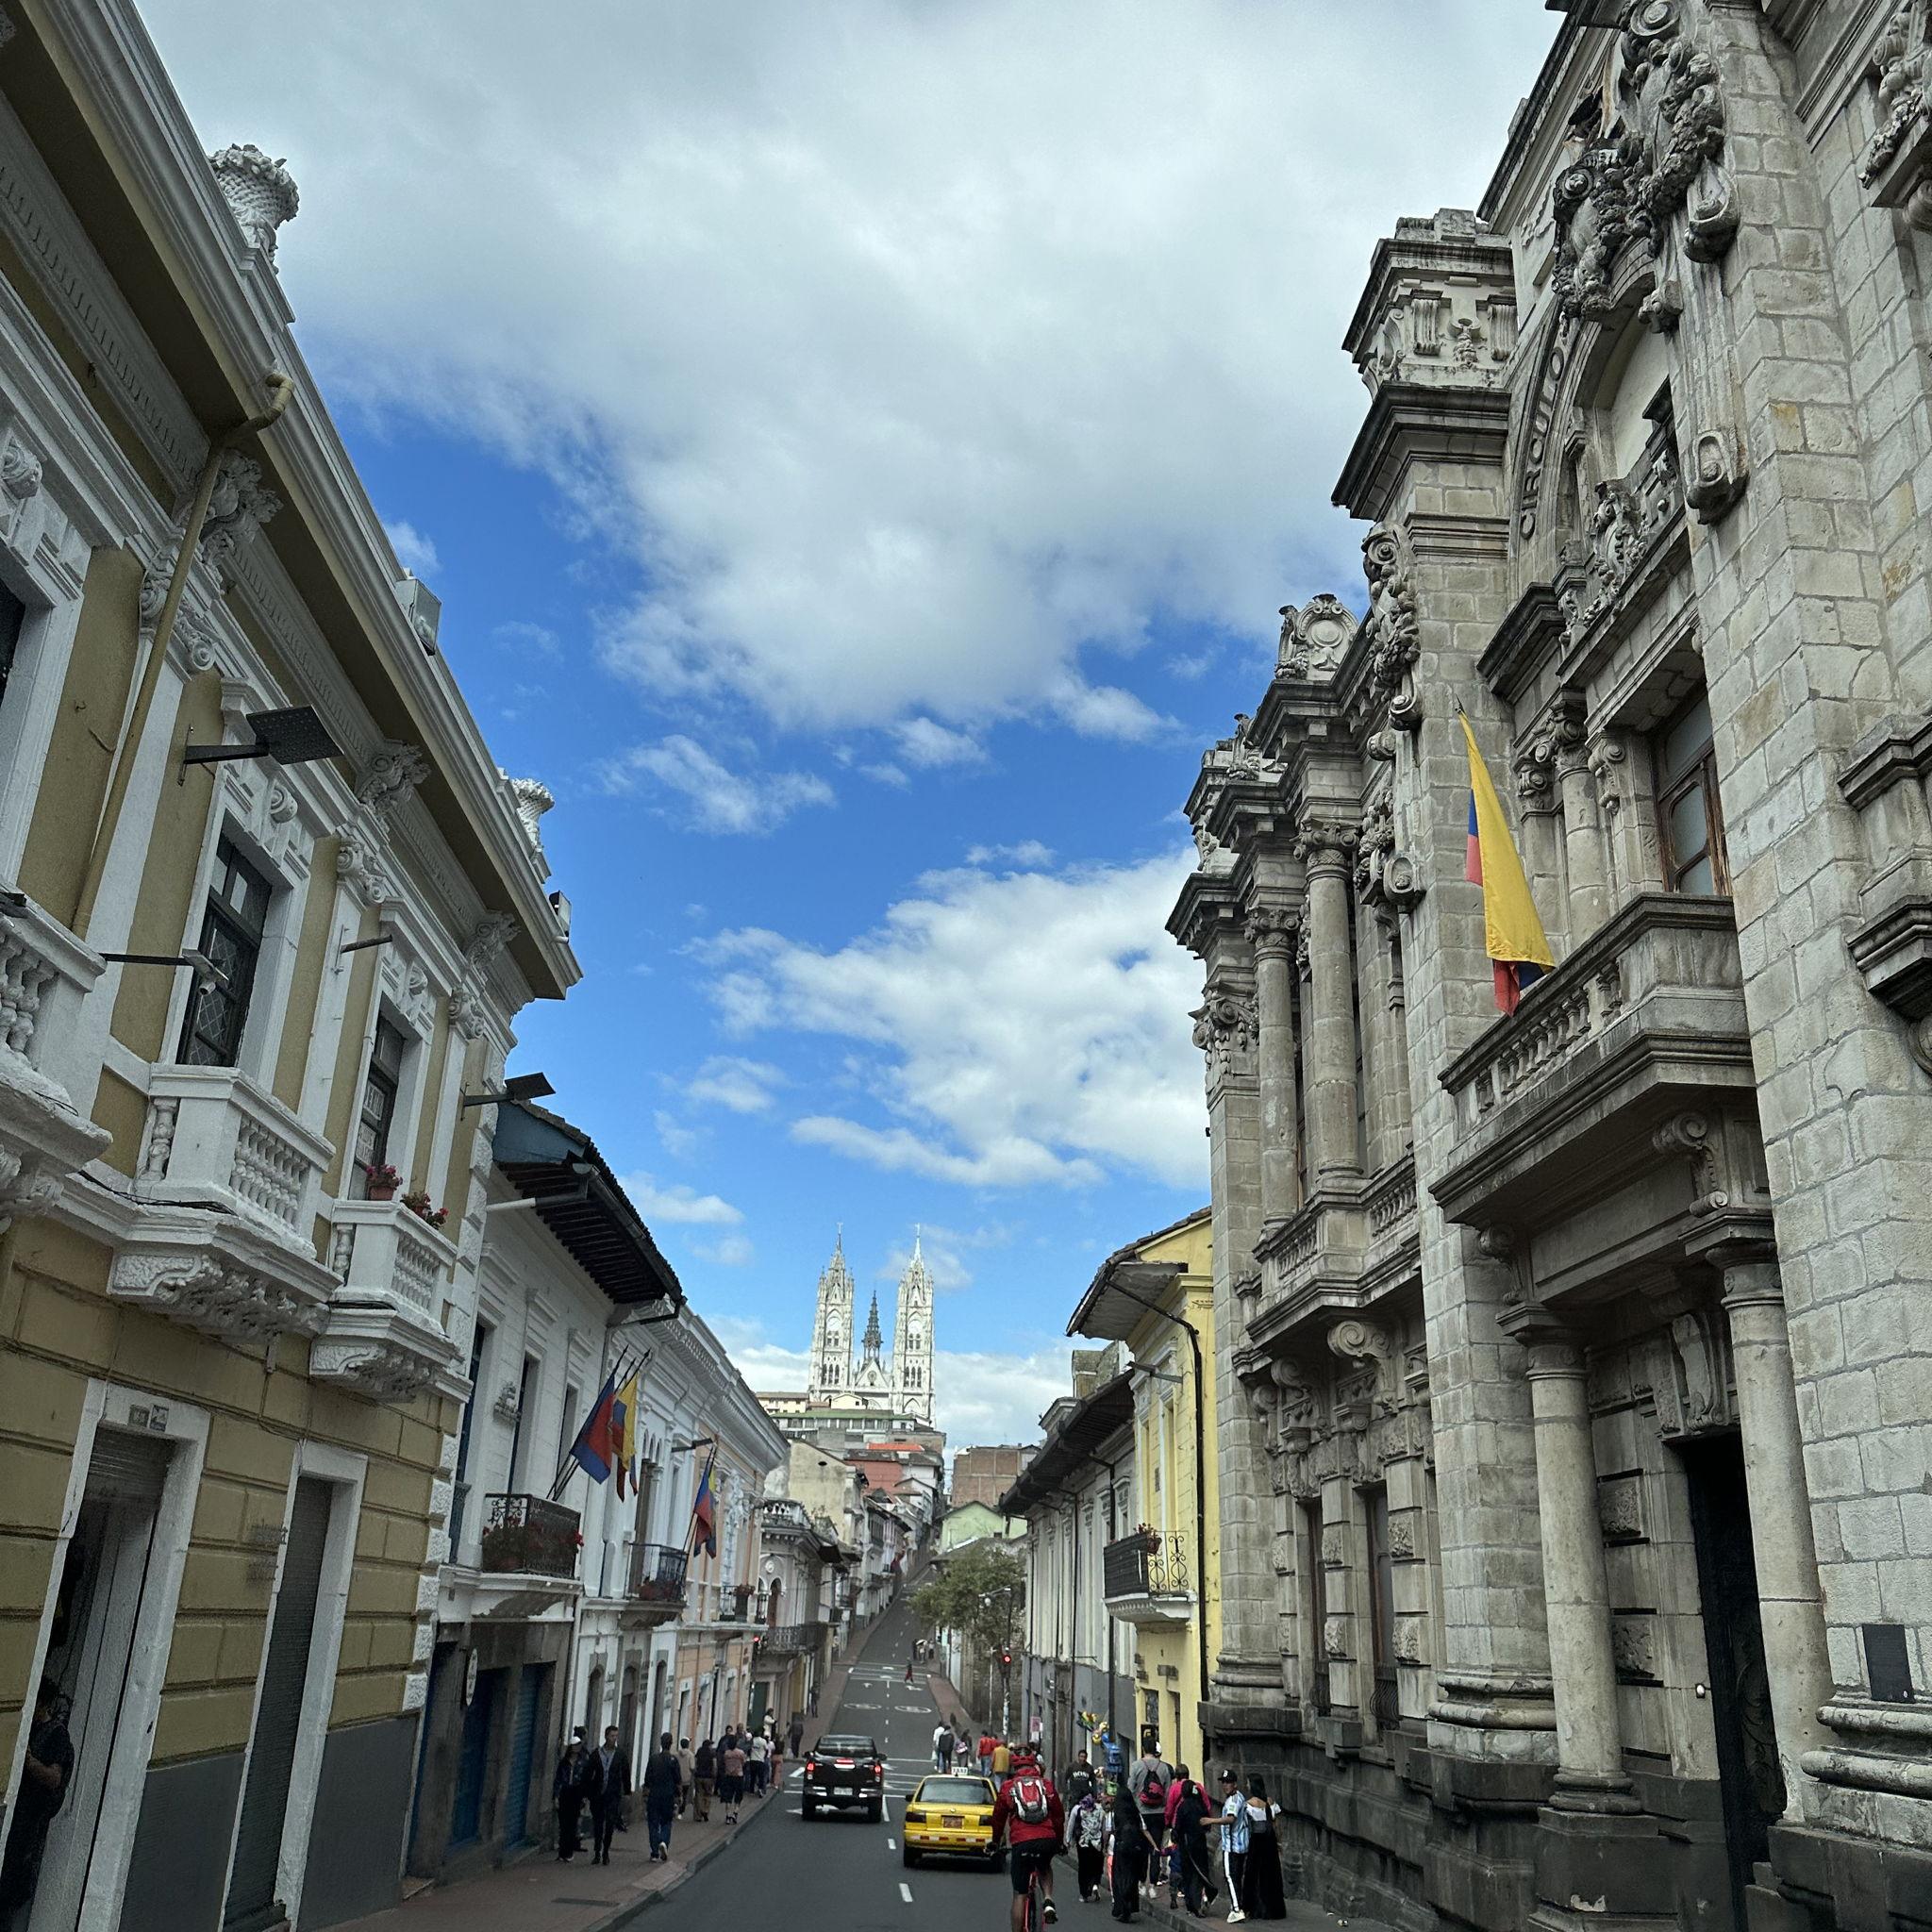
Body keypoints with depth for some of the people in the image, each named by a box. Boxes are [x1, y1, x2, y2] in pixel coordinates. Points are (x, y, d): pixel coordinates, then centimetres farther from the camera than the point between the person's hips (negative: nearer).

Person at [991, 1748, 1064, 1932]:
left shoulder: (1007, 1787, 13)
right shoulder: (1047, 1785, 14)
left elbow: (998, 1818, 20)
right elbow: (1059, 1816, 19)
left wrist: (995, 1841, 36)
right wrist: (1060, 1841, 34)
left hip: (1021, 1843, -1)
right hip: (1047, 1841, 1)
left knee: (1019, 1895, 9)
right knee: (1045, 1868, 33)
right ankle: (1048, 1901, 8)